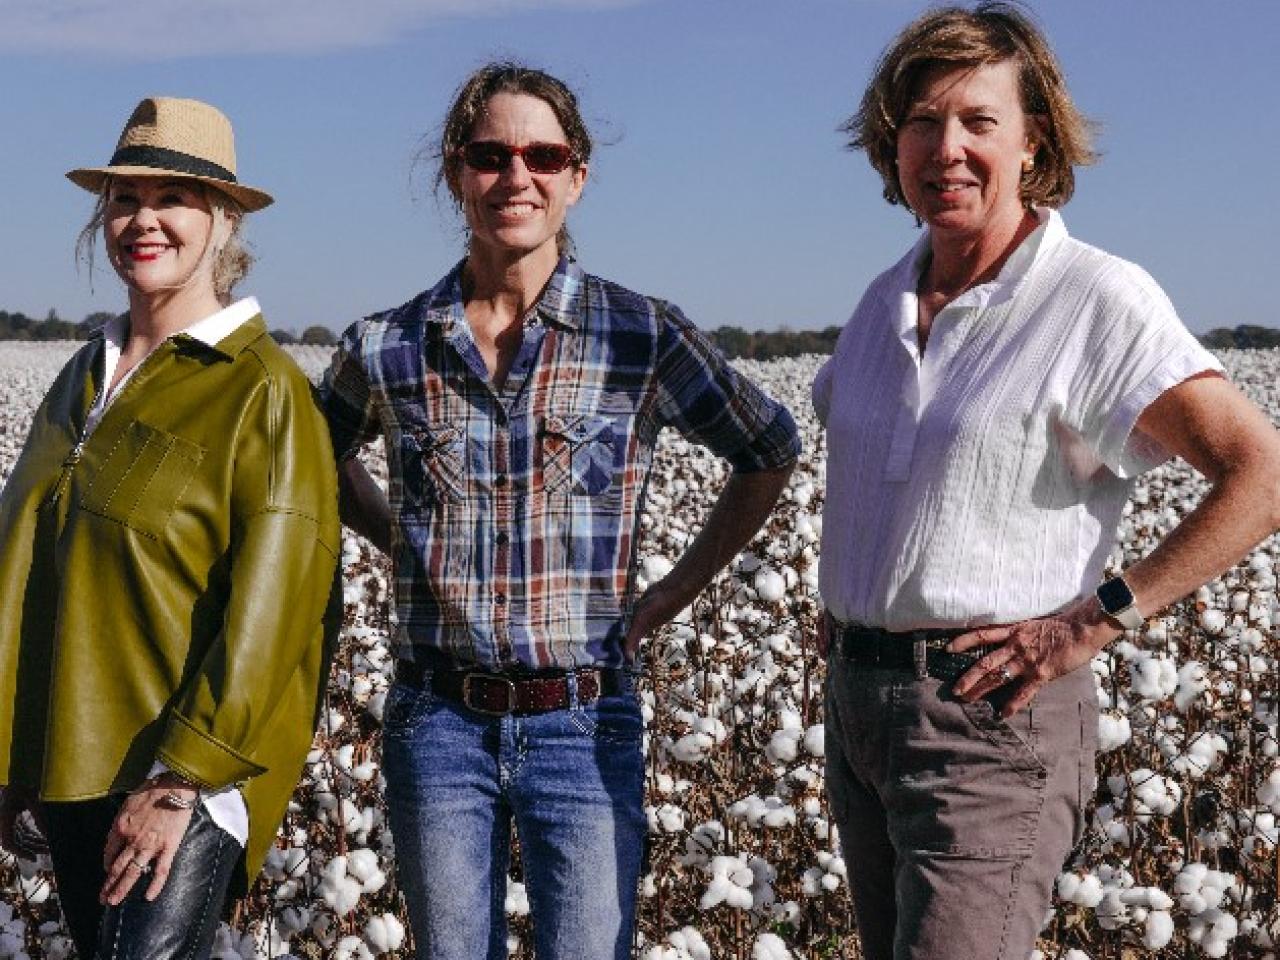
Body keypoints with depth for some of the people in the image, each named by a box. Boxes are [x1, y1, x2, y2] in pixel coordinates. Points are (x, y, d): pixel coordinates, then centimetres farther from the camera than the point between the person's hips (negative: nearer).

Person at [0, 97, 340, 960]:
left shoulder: (264, 391, -10)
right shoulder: (84, 378, 12)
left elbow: (268, 610, -16)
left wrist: (181, 779, -20)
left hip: (192, 772, -7)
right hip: (71, 763, 7)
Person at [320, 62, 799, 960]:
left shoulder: (645, 338, -5)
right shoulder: (387, 348, 0)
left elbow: (770, 452, 9)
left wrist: (676, 590, 4)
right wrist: (404, 540, 8)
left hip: (583, 725, -1)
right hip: (438, 723, 2)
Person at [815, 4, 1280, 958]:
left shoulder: (1101, 300, -11)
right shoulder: (887, 299, 10)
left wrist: (1098, 616, -17)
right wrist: (840, 601, 14)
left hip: (992, 711, -7)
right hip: (857, 699, 8)